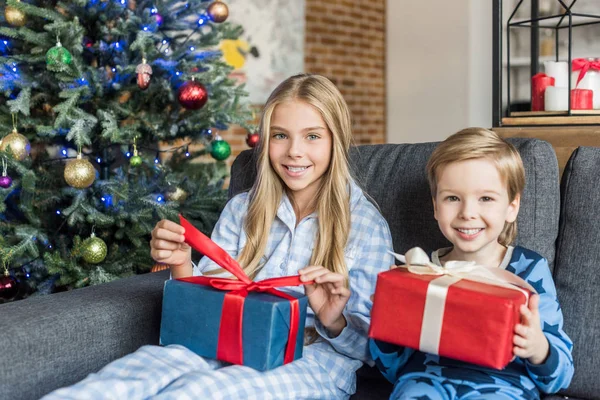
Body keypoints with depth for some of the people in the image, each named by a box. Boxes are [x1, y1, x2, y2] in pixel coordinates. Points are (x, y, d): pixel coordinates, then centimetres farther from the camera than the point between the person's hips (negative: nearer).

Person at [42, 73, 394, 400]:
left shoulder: (367, 224, 2)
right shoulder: (242, 210, 13)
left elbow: (371, 345, 3)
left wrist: (335, 322, -19)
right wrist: (181, 266, -8)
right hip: (227, 348, 3)